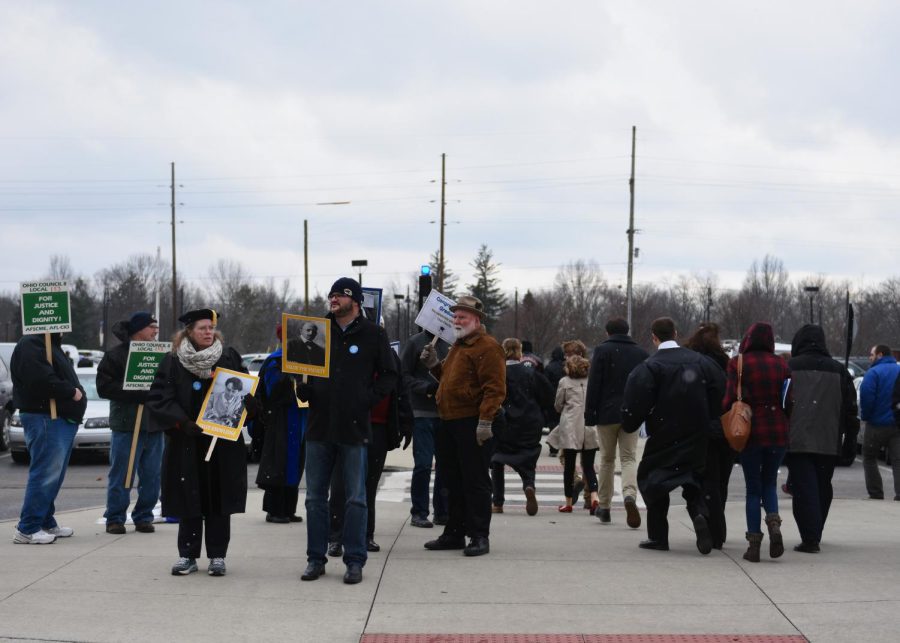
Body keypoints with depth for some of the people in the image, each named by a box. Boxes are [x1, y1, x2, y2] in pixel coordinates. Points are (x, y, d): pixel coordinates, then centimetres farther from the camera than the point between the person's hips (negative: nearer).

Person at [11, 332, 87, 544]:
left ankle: (47, 523, 22)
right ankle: (27, 530, -10)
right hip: (45, 418, -11)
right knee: (45, 473, -12)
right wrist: (72, 392, -15)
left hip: (61, 418, 11)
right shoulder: (31, 345, -13)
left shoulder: (51, 344, 21)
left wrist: (75, 391, 6)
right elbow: (42, 380, -25)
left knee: (54, 475, 15)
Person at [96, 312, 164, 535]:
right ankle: (115, 519, 6)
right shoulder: (116, 355, -2)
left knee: (151, 477, 6)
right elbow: (104, 387, -11)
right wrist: (141, 394, -17)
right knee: (121, 476, -2)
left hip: (154, 424, 5)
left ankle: (143, 517, 16)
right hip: (127, 425, -5)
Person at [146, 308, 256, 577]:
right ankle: (187, 555, 10)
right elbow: (159, 398, -4)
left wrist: (248, 401, -13)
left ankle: (217, 556, 9)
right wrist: (181, 422, -16)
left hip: (223, 443, 1)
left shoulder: (229, 358, 6)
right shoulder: (173, 362, 1)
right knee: (189, 501, 2)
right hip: (187, 443, -1)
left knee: (219, 500, 2)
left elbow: (247, 386, 9)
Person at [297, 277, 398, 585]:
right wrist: (303, 388, -1)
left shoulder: (373, 334, 1)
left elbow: (389, 374, 5)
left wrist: (369, 397, -9)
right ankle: (316, 558, 15)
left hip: (354, 427, -3)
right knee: (315, 496, 7)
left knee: (355, 498, 2)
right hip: (319, 425, 3)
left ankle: (355, 561, 8)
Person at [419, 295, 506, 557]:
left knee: (475, 482, -5)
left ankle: (479, 536, -1)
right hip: (450, 423, 10)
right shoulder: (458, 346, 21)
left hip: (473, 426, -10)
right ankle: (454, 533, 21)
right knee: (454, 482, 13)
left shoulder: (487, 347, -10)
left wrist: (485, 421, -23)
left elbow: (494, 388, -18)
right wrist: (434, 365, 17)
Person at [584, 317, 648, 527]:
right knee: (629, 458, 1)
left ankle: (604, 507, 15)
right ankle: (629, 494, -27)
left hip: (607, 413, -2)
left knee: (607, 459, 9)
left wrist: (589, 414, -4)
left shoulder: (602, 351, -3)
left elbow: (594, 385, -7)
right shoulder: (641, 353, 9)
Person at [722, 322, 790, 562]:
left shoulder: (738, 363, -5)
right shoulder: (782, 364, 5)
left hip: (750, 432, -2)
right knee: (769, 482, 17)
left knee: (752, 488, 8)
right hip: (778, 432, 2)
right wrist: (785, 427, 14)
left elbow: (731, 398, -11)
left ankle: (754, 541, 2)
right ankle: (774, 521, -9)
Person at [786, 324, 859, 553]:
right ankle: (815, 534, 24)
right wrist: (850, 439, 16)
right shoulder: (838, 370, 8)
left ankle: (810, 538, -13)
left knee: (804, 489, -4)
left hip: (797, 440, -3)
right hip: (829, 442, 4)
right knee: (823, 488, 16)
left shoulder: (789, 367, -2)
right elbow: (850, 408, 10)